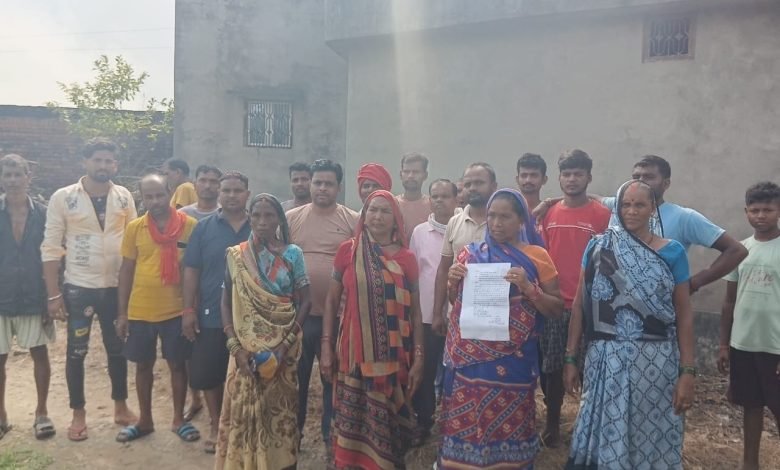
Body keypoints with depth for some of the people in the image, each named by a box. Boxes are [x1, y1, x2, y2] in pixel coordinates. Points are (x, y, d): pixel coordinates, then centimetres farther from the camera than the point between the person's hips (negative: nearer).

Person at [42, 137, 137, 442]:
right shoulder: (63, 197, -6)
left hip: (116, 287, 2)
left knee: (118, 349, 13)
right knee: (76, 352, 9)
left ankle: (120, 406, 29)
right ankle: (78, 414, 25)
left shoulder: (124, 197, 0)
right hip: (78, 288, -2)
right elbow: (51, 248, -6)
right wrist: (53, 295, -9)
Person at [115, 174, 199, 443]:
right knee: (143, 365, 14)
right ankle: (145, 421, 31)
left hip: (176, 310, -2)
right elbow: (126, 270, 5)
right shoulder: (134, 228, 0)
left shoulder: (190, 226, -6)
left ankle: (179, 419, 26)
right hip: (140, 311, 2)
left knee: (177, 364, 9)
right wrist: (122, 312, 3)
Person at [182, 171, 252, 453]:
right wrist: (188, 309, -4)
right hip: (211, 316, 1)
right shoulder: (204, 228, 3)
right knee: (208, 375, 9)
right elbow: (191, 271, 2)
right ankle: (216, 427, 30)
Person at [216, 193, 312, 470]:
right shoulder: (236, 256, 1)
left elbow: (304, 302, -3)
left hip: (282, 346, -1)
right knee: (244, 408, 4)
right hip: (247, 348, 1)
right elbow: (226, 303, 3)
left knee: (279, 410, 6)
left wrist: (285, 344, -12)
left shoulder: (293, 254, -2)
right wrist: (235, 346, -8)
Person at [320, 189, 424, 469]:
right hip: (353, 353, -1)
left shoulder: (406, 259, 3)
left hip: (393, 356, 1)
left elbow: (415, 312, 5)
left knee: (388, 423, 9)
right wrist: (326, 346, 0)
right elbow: (332, 300, 5)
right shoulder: (348, 251, 1)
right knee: (351, 423, 4)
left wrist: (419, 357, 1)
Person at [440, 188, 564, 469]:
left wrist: (528, 288, -15)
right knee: (464, 423, 5)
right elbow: (455, 303, 14)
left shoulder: (537, 257, 0)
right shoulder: (471, 253, 6)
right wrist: (453, 282, -6)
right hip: (470, 357, 2)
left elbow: (556, 310, 0)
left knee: (508, 427, 6)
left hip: (513, 360, -1)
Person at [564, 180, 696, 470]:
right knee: (605, 437, 8)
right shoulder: (599, 247, 3)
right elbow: (579, 305, 3)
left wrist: (688, 372, -4)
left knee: (652, 440, 9)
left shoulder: (672, 252, 1)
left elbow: (684, 315, 2)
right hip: (605, 359, 0)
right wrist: (570, 358, 1)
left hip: (655, 362, 0)